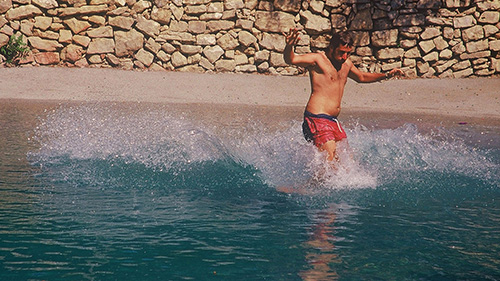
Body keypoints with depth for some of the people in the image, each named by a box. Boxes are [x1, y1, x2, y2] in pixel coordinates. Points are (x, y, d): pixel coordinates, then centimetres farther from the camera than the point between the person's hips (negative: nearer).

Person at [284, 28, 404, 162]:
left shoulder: (346, 64, 18)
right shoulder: (318, 59, -7)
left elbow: (362, 77, 38)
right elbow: (291, 59, -22)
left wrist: (386, 75, 31)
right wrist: (289, 47, -44)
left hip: (333, 121, 8)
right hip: (317, 120, -8)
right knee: (331, 159, -19)